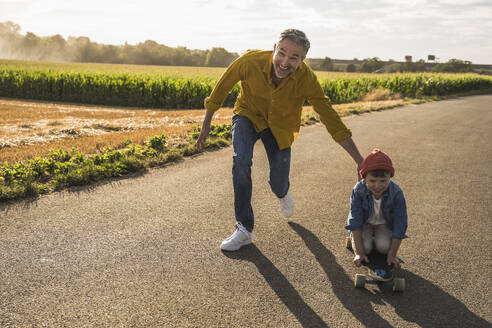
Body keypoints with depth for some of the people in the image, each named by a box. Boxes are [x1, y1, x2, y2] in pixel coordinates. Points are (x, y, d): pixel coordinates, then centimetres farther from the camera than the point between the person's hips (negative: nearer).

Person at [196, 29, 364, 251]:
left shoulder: (306, 79, -28)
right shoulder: (251, 61, -31)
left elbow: (331, 118, -21)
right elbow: (222, 87, -13)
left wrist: (360, 161, -20)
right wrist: (206, 124, -6)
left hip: (279, 126, 1)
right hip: (249, 116, -1)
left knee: (278, 183, 3)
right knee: (241, 160, -28)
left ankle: (282, 193, 46)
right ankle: (244, 229, -15)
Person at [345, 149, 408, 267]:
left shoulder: (397, 193, -29)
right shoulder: (358, 191, -29)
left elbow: (400, 226, -22)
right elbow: (355, 222, -25)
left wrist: (392, 255, -22)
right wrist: (359, 253, -27)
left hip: (385, 224, 1)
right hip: (365, 223, 0)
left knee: (384, 246, -25)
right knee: (365, 247, -24)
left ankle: (376, 240, 9)